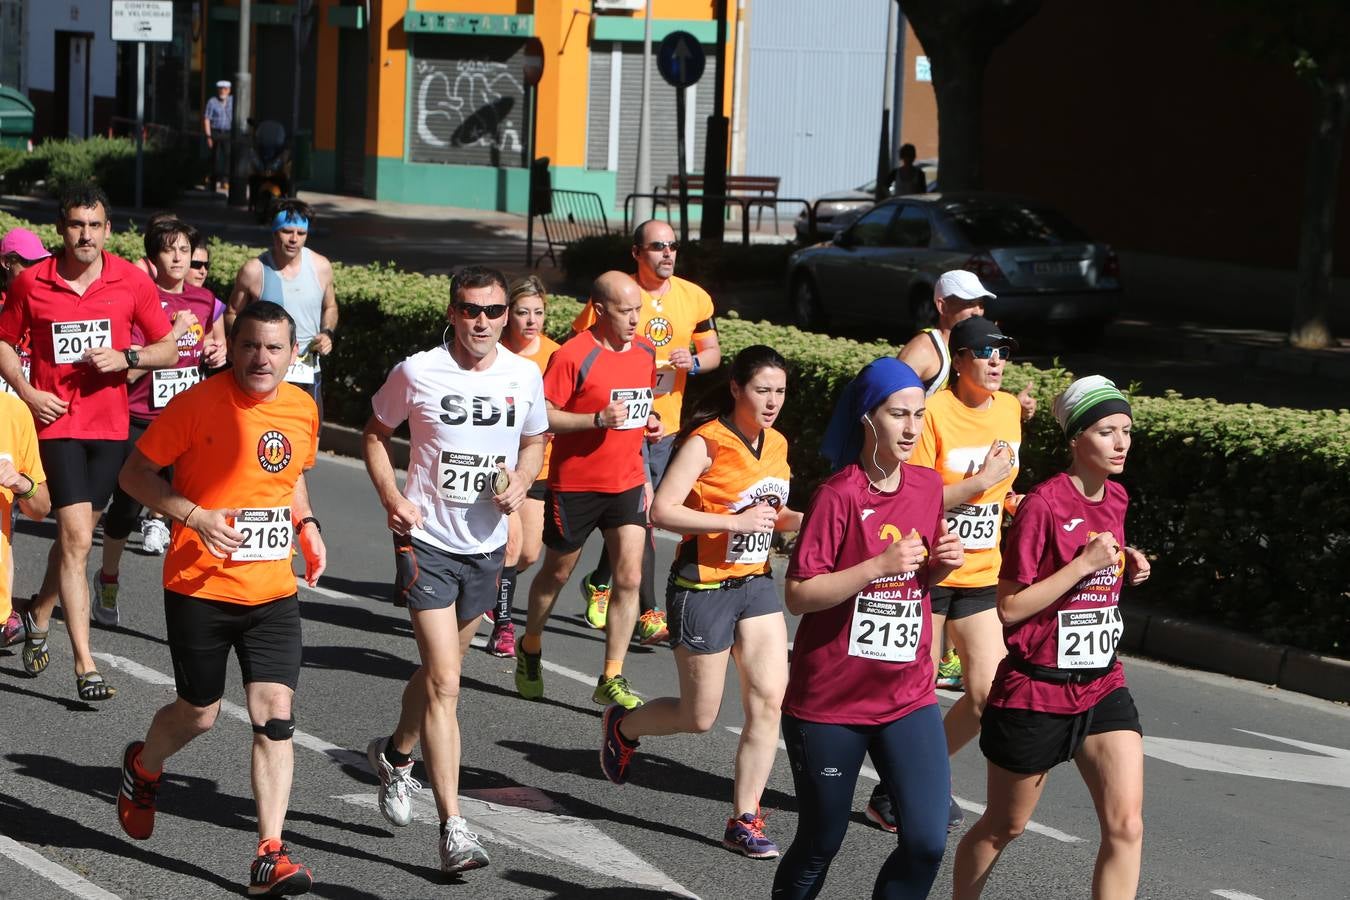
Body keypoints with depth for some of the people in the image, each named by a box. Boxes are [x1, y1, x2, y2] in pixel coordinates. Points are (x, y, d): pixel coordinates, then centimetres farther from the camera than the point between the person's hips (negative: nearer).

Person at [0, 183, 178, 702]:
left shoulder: (131, 282, -1)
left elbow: (168, 347, 6)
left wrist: (125, 358, -12)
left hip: (110, 425, 2)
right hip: (57, 422, -2)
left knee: (77, 534, 15)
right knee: (76, 538, -12)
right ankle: (85, 667, -11)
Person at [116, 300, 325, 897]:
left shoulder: (303, 409, 5)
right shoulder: (197, 405, -12)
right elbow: (134, 474, -8)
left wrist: (307, 526, 5)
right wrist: (195, 516, -21)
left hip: (273, 591, 4)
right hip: (200, 588, -4)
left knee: (276, 713, -8)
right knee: (199, 714, 9)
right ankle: (142, 769, 44)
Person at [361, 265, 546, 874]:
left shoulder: (524, 376, 0)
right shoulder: (417, 373, -9)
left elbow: (534, 441, 16)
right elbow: (376, 433, 5)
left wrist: (522, 480, -6)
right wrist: (391, 497, -10)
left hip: (486, 545, 5)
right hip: (427, 541, -4)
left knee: (440, 670, 20)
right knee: (444, 683, -13)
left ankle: (395, 753, 50)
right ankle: (452, 828, -12)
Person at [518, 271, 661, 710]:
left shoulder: (645, 351, 5)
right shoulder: (573, 356, -16)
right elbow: (542, 416, -18)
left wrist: (649, 421, 7)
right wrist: (598, 418, -26)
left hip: (628, 482, 5)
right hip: (575, 483, -4)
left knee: (629, 577, -6)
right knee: (558, 572, 13)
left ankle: (611, 679, -1)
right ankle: (530, 649, 39)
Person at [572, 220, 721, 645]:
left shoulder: (695, 298, 2)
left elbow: (713, 351, 11)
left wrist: (694, 361, -11)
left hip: (666, 424, 5)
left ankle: (600, 583, 40)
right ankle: (649, 611, -4)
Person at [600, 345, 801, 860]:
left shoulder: (776, 445, 7)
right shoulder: (707, 442, -16)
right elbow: (662, 511, -23)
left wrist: (800, 520, 0)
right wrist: (736, 522, -28)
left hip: (755, 584, 6)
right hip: (703, 589, -6)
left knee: (769, 700, -6)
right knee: (699, 717, 4)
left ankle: (744, 821, 4)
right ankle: (621, 725, 35)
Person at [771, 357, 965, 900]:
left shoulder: (928, 487, 3)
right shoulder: (839, 495, -15)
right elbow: (798, 595, -17)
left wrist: (943, 563, -4)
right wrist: (880, 564, -25)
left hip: (907, 698, 5)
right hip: (829, 701, -4)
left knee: (927, 842, -8)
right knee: (820, 845, 9)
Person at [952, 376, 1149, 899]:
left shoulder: (1115, 500, 5)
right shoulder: (1044, 504, -17)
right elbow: (1010, 607, -18)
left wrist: (1126, 571, 2)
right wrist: (1084, 564, -23)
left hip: (1102, 685, 6)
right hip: (1036, 690, -6)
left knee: (1126, 825, -10)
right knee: (1004, 826, 12)